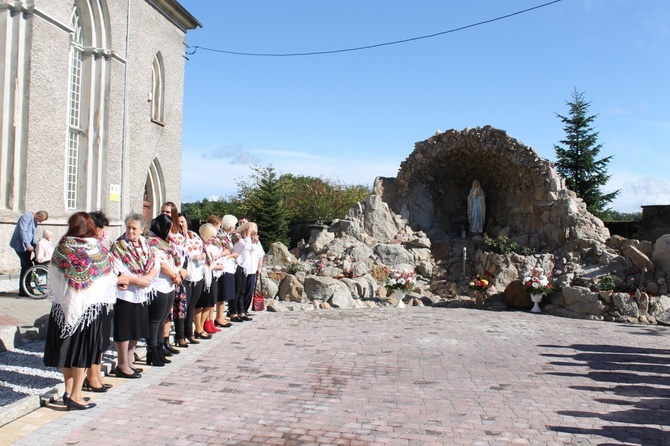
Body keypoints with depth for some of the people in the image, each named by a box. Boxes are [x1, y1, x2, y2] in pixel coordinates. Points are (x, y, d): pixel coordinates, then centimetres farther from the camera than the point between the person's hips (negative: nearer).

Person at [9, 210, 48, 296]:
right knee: (28, 266, -11)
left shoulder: (35, 221, 15)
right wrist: (28, 245, -25)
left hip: (26, 247, 9)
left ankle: (23, 290, 14)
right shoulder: (26, 217, -13)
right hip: (20, 246, -9)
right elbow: (22, 232, -22)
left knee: (25, 267, 9)